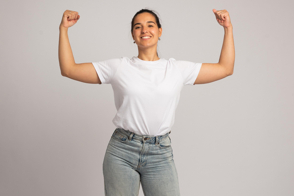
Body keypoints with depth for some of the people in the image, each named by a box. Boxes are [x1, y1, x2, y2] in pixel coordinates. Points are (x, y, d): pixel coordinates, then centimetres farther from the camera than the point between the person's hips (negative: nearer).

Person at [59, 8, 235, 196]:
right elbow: (69, 69, 4)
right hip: (121, 152, 0)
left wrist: (228, 29, 8)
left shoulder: (178, 69, 6)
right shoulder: (118, 67, 3)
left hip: (160, 154, 1)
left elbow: (225, 68, 10)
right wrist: (63, 28, 3)